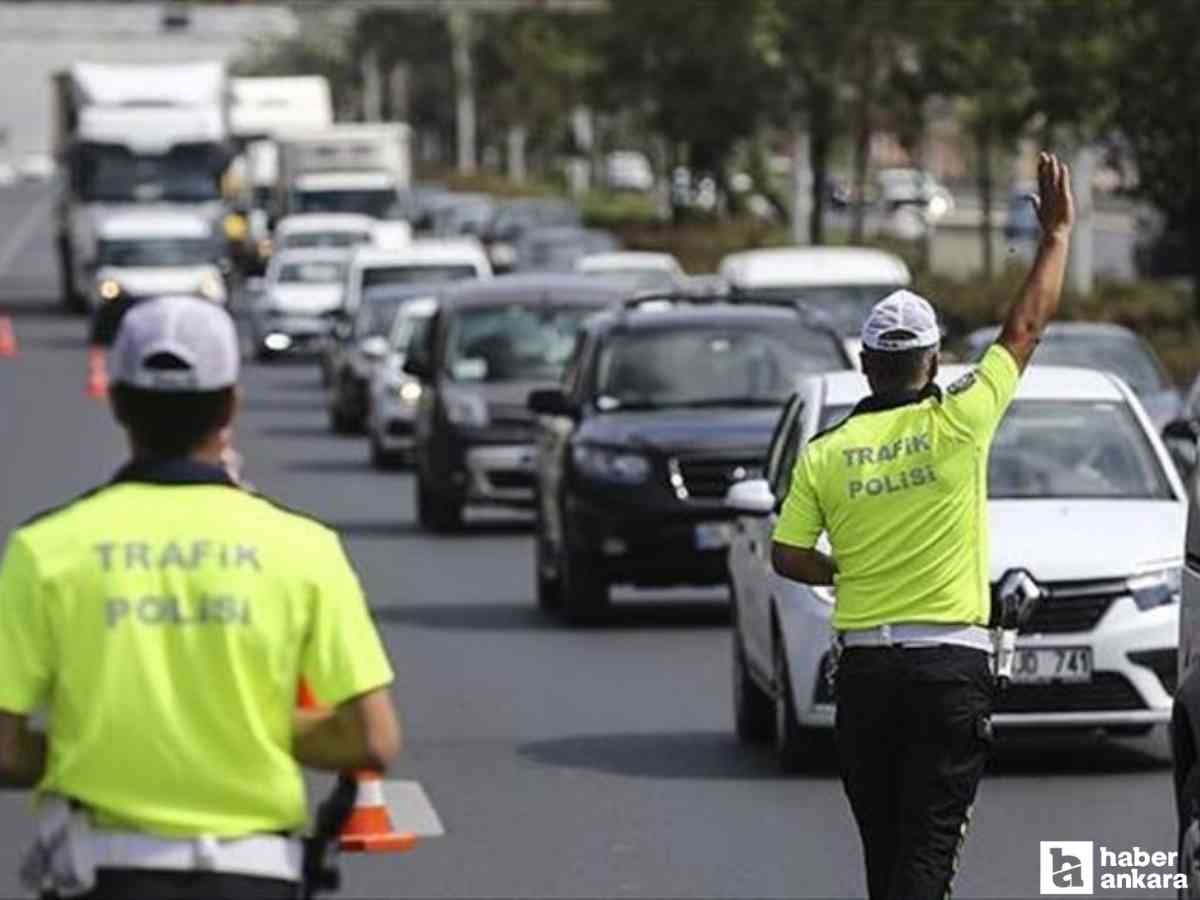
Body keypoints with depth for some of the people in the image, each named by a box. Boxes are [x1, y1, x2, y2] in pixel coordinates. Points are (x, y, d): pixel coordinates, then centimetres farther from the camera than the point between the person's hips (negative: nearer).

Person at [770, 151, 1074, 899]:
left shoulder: (825, 452, 1)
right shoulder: (957, 424, -6)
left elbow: (788, 557, 4)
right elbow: (1027, 329, 2)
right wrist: (1058, 231, 12)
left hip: (864, 666, 3)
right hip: (951, 662, -3)